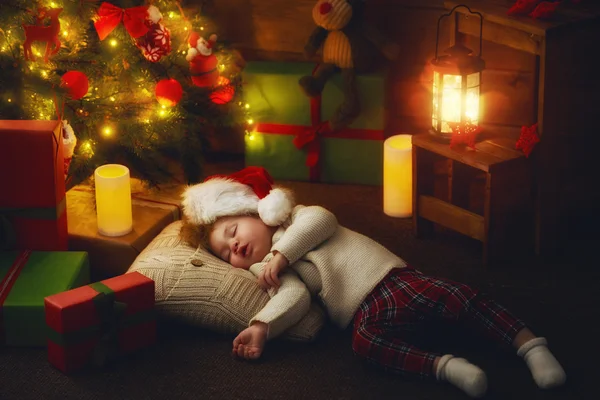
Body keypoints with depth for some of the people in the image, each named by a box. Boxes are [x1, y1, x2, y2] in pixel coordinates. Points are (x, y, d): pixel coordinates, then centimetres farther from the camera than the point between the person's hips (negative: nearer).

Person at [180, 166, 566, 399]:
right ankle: (444, 365, -39)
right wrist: (261, 327, -20)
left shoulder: (294, 219, 14)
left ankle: (529, 343, -20)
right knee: (365, 342, -33)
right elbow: (294, 296, -2)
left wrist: (281, 253, -9)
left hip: (389, 277, -1)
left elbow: (322, 219, -8)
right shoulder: (267, 272, 17)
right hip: (364, 313, 1)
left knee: (459, 297, -24)